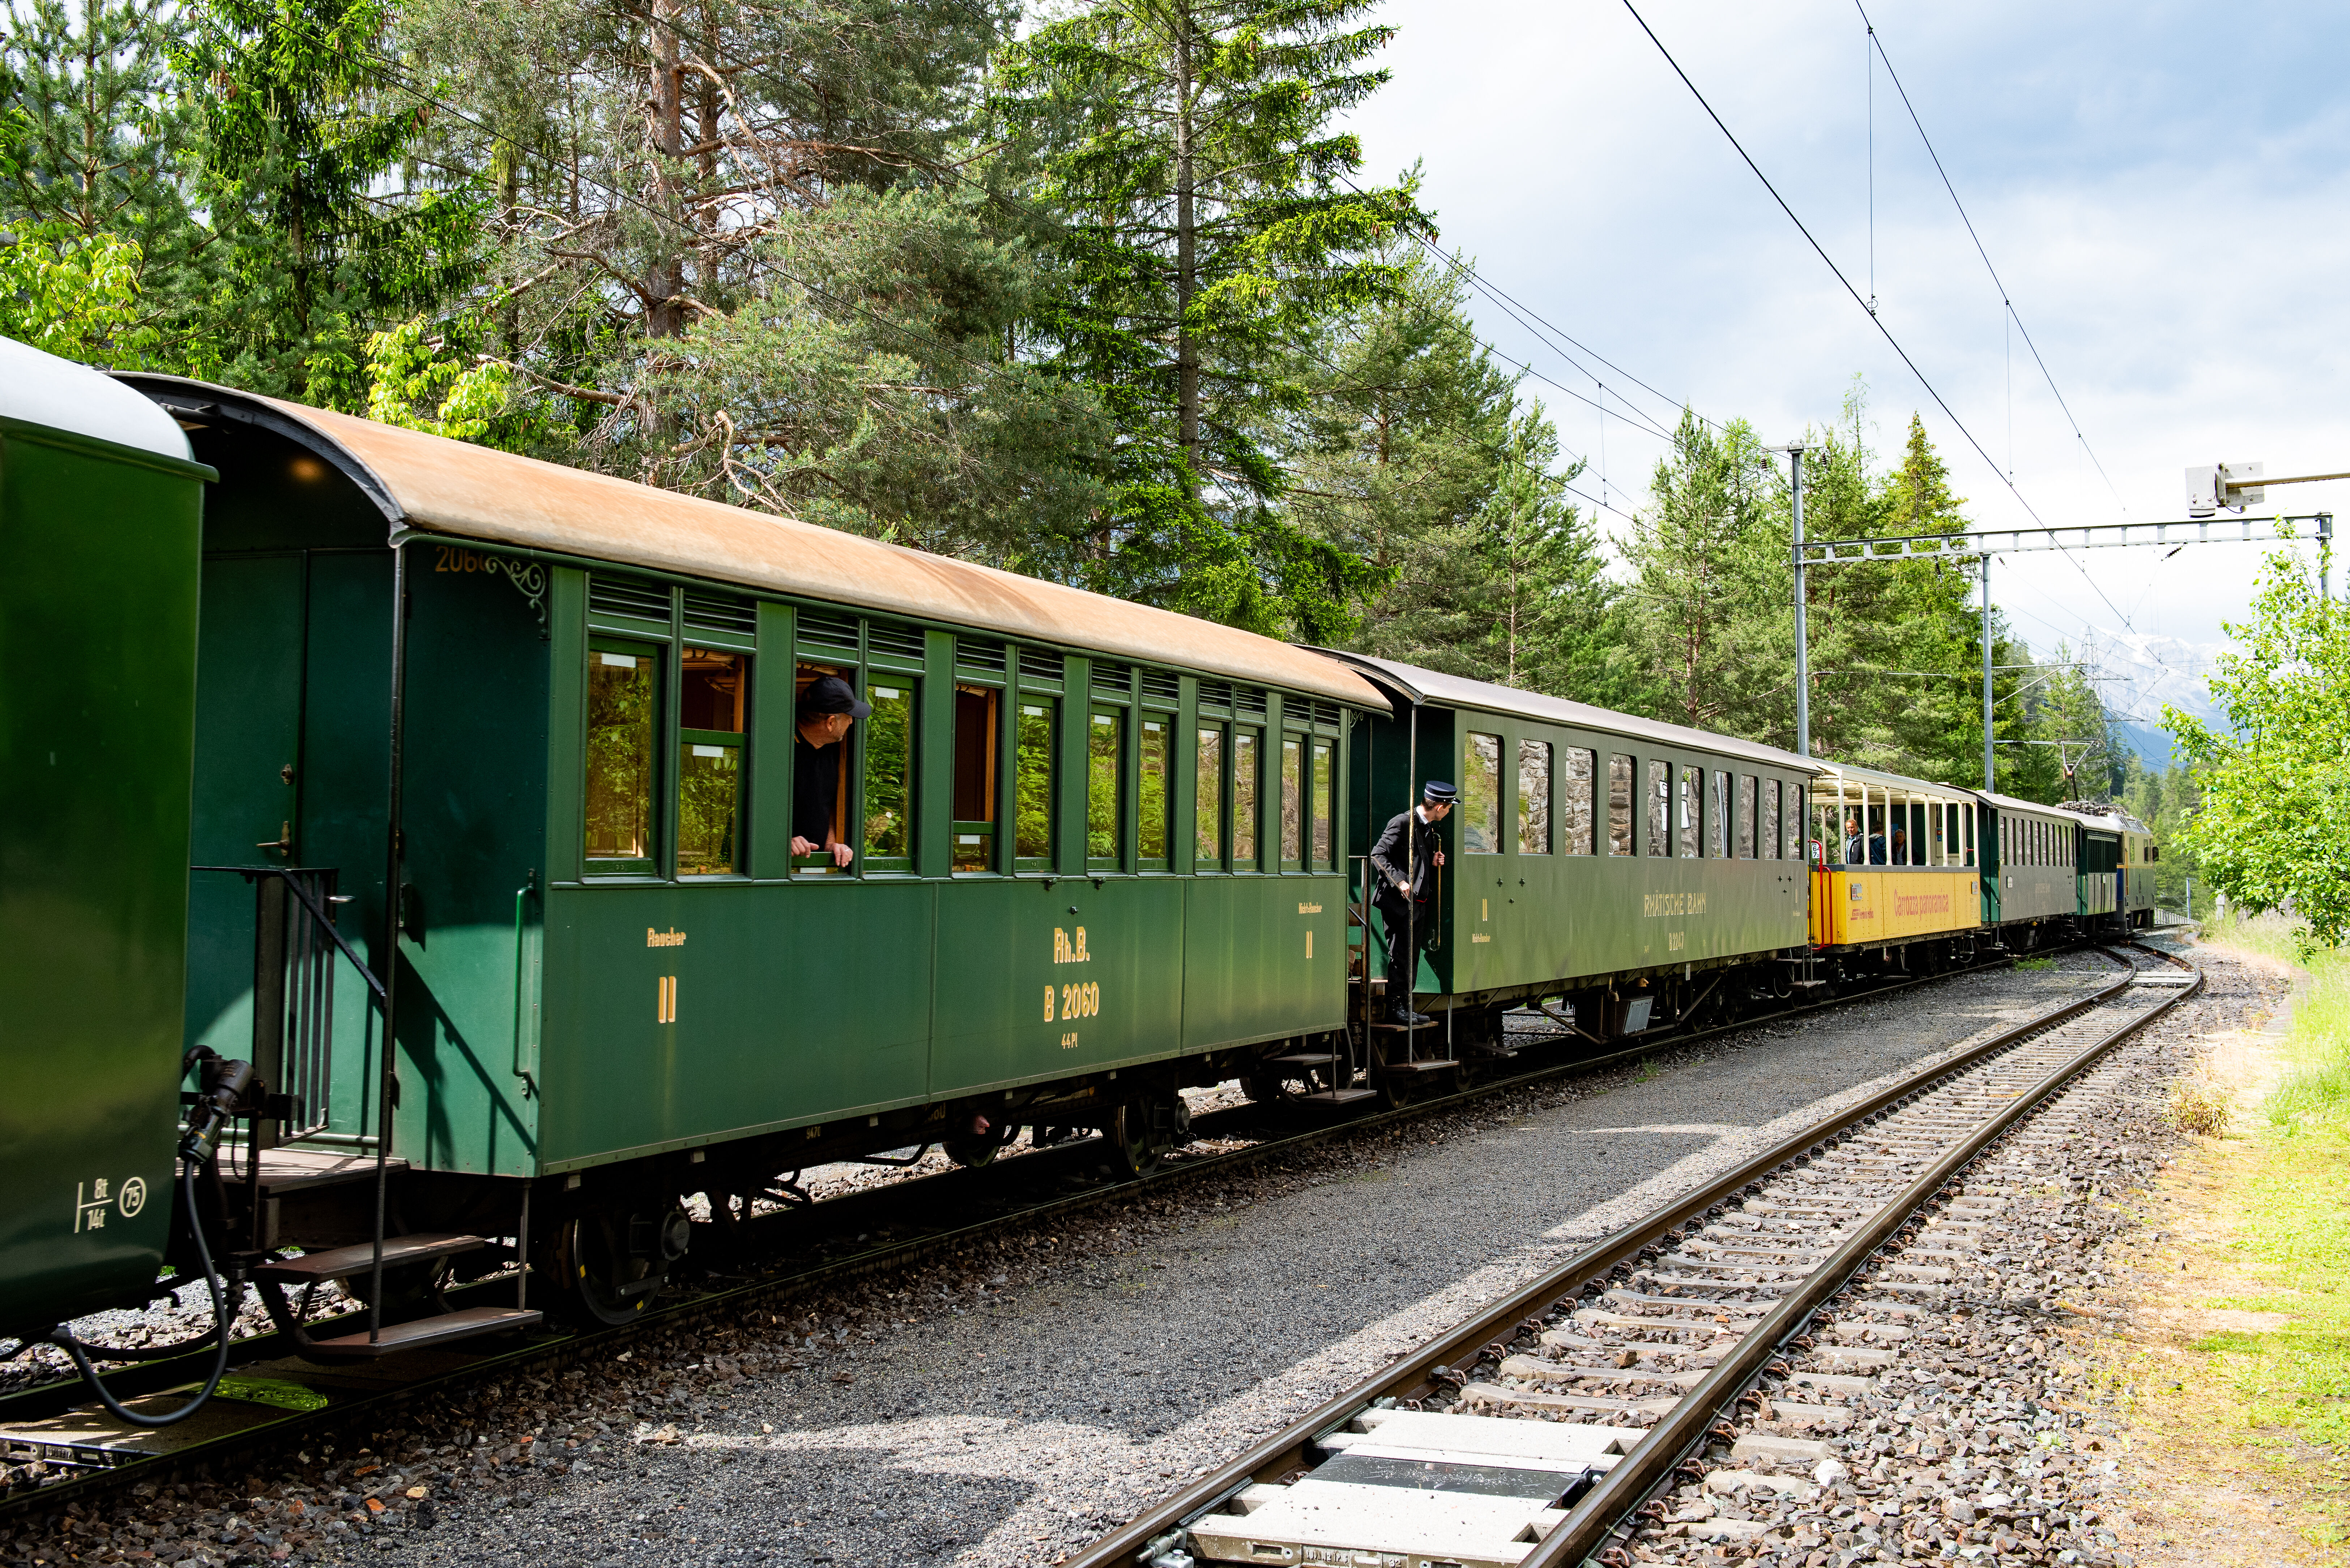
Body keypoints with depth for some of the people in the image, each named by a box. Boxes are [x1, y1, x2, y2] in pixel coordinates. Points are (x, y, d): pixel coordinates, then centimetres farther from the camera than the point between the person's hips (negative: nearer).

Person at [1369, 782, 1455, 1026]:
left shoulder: (1430, 829, 15)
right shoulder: (1402, 823, -13)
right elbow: (1378, 856, -18)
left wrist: (1433, 862, 5)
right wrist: (1399, 881, -27)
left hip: (1420, 903, 9)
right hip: (1400, 902, -9)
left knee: (1412, 958, 12)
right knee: (1401, 956, -6)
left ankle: (1404, 1007, 17)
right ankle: (1396, 1007, 1)